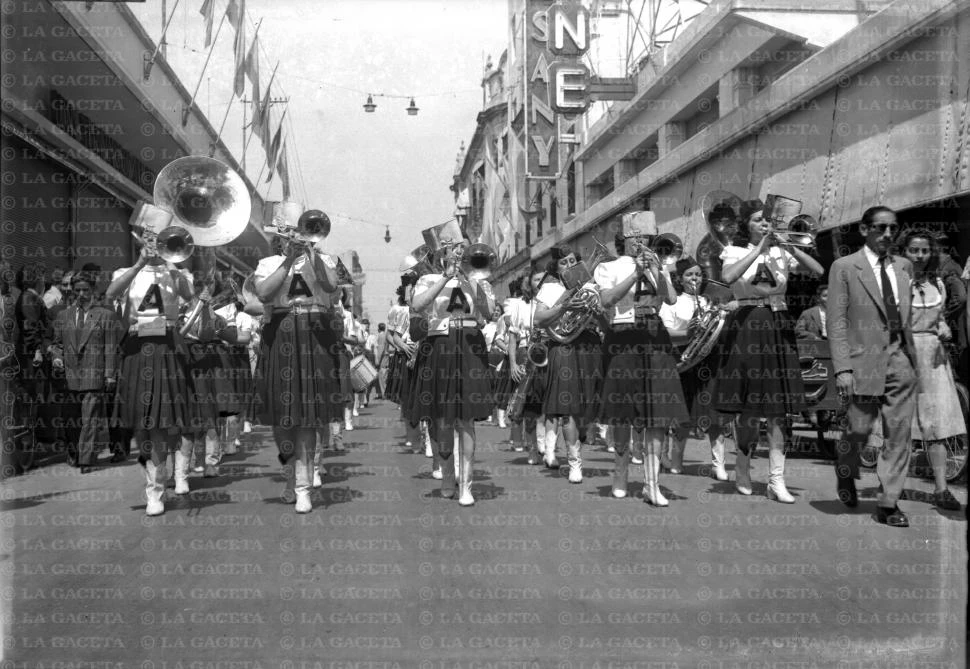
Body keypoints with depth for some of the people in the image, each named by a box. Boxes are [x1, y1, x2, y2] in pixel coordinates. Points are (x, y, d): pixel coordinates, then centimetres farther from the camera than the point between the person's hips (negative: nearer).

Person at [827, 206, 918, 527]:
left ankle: (889, 503, 11)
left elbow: (907, 314, 17)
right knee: (860, 429, 2)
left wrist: (912, 354, 8)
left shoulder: (904, 266, 13)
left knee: (900, 434, 2)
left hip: (901, 360, 4)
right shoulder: (844, 267, -2)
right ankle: (846, 474, 33)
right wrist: (842, 368, -14)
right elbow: (836, 321, -7)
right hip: (865, 360, -4)